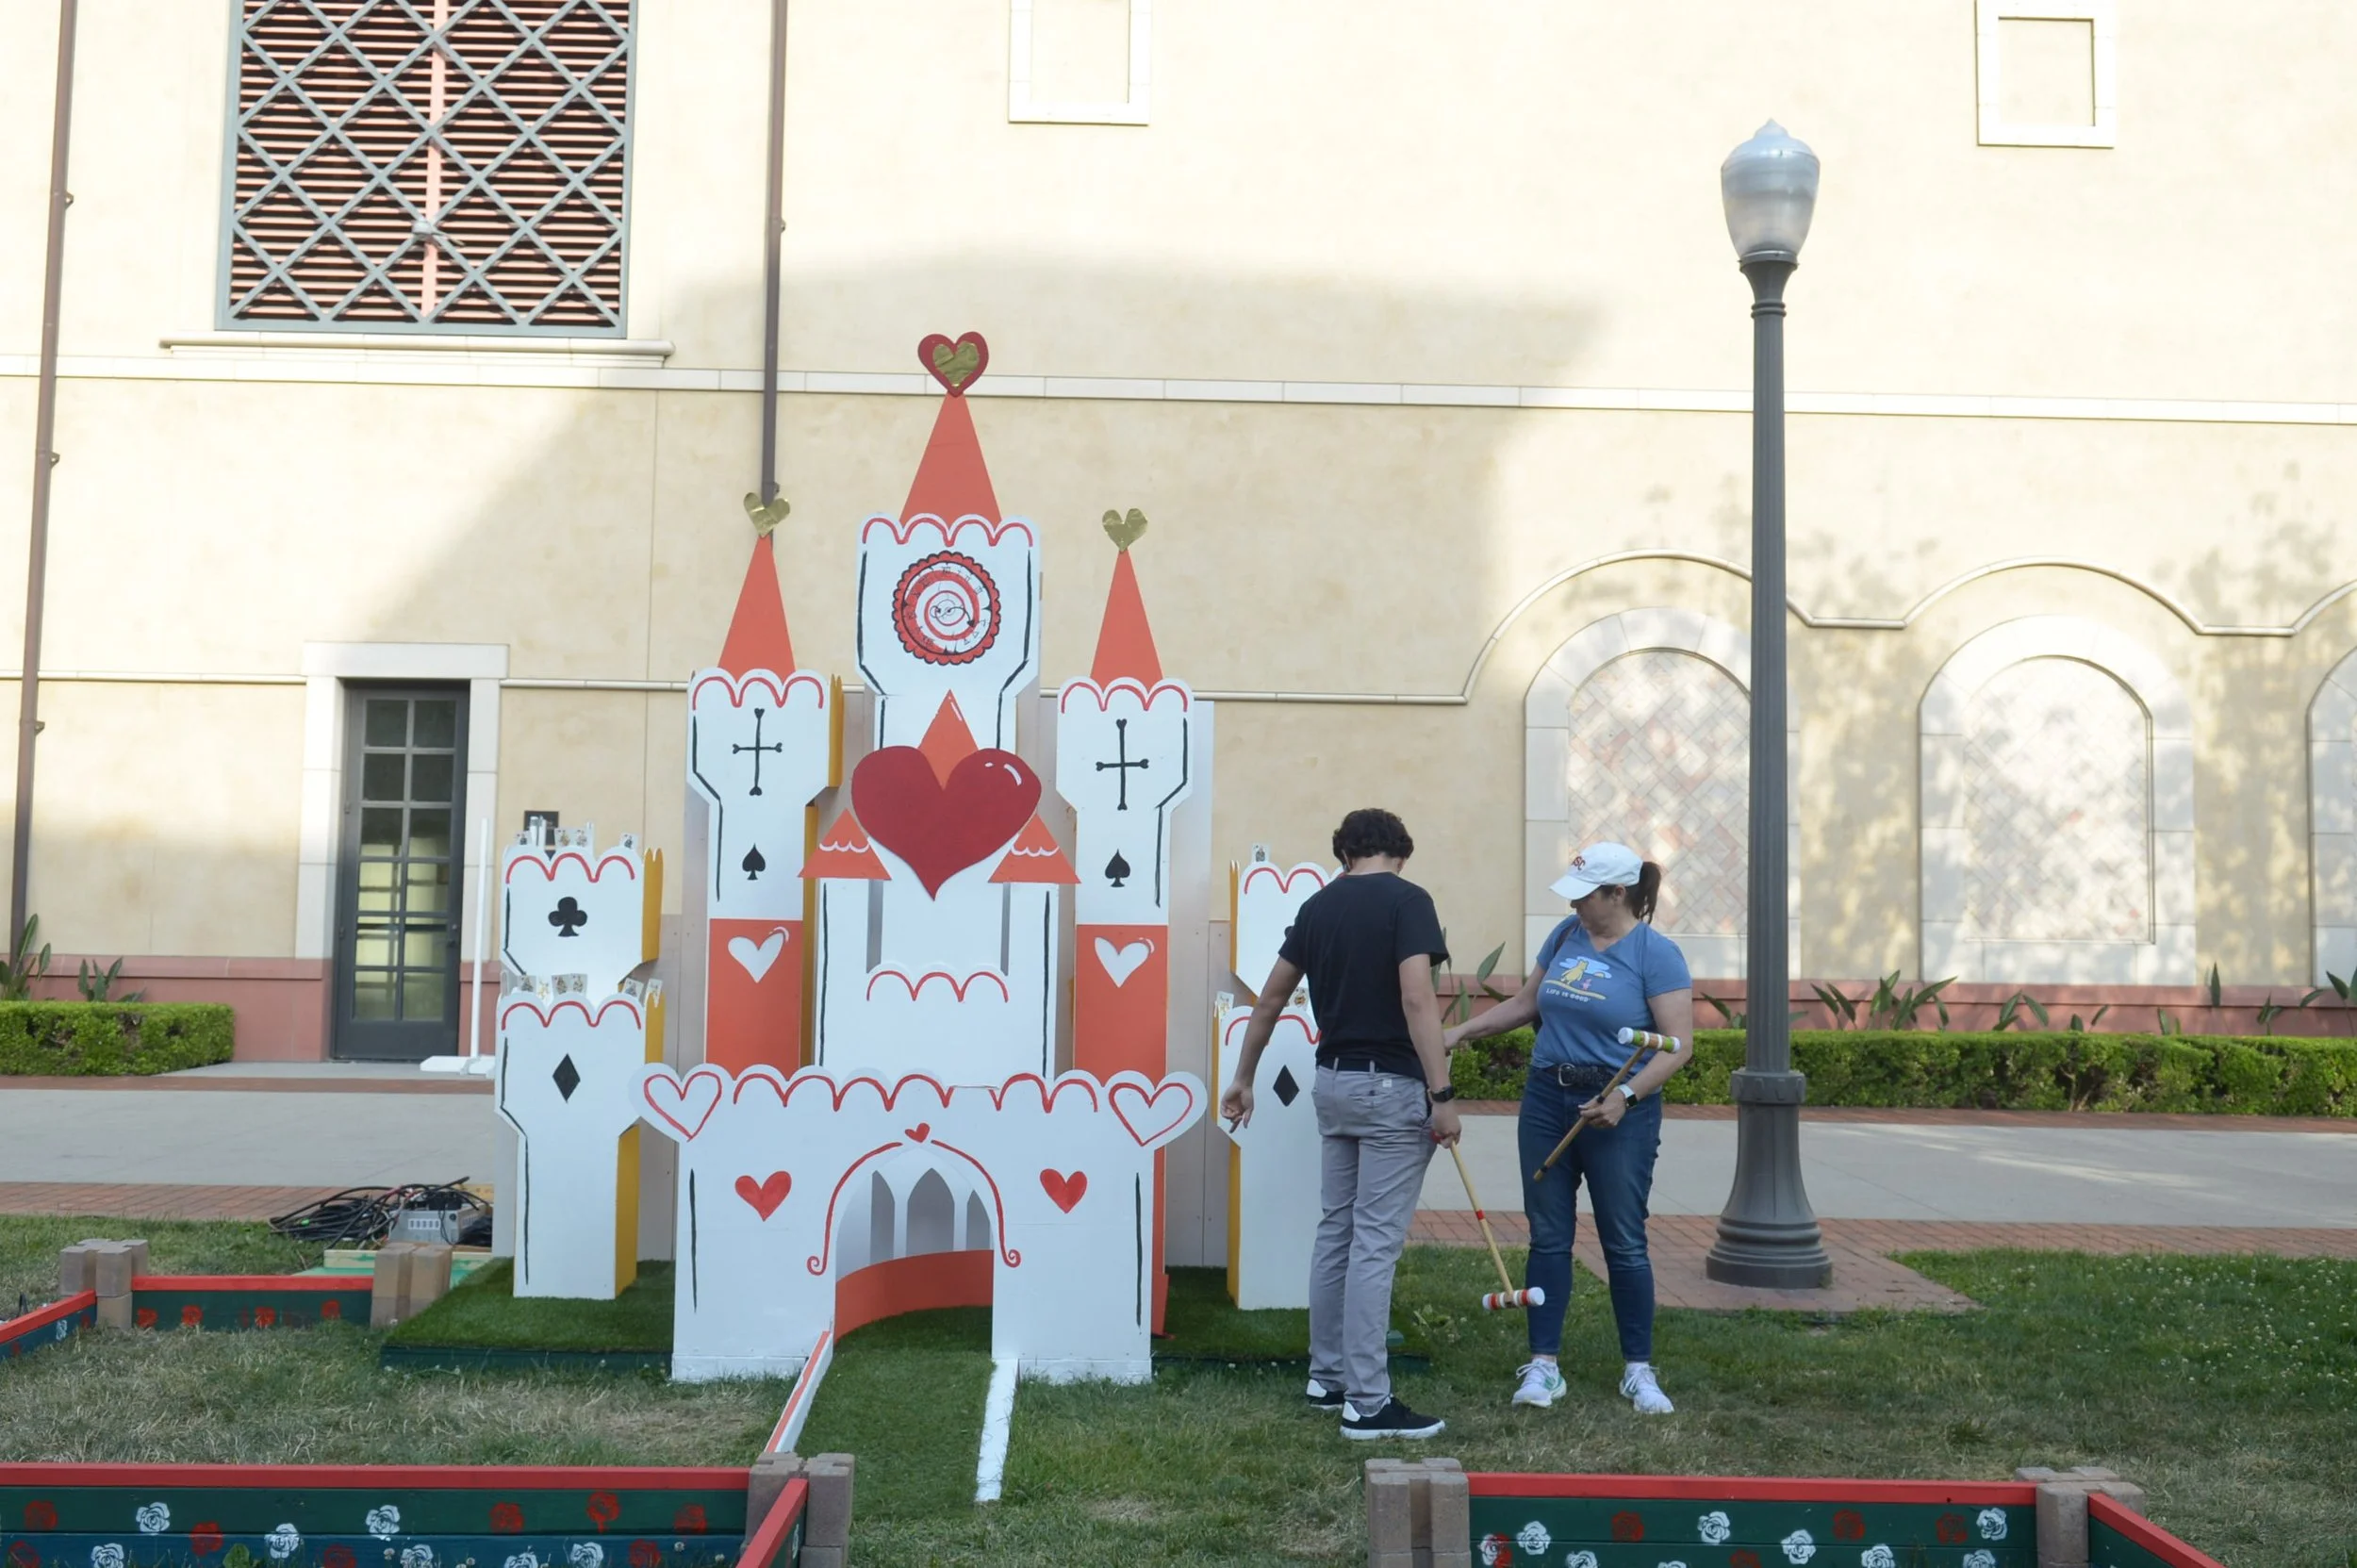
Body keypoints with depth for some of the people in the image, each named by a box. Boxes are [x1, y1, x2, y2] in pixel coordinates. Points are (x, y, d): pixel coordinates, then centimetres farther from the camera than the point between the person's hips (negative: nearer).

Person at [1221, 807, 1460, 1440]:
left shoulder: (1318, 905, 9)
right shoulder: (1407, 900, -10)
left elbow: (1270, 997, 14)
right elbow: (1416, 999, -21)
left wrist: (1242, 1078, 24)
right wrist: (1442, 1094, -20)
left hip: (1333, 1083, 7)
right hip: (1391, 1088, -7)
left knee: (1335, 1233, 16)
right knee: (1375, 1245, -5)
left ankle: (1328, 1377, 25)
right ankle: (1368, 1403, -2)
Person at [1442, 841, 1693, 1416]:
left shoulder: (1656, 954, -11)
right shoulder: (1566, 936, 6)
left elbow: (1679, 1044, -14)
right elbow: (1525, 1003, 18)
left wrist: (1626, 1096, -26)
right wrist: (1463, 1031, 9)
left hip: (1617, 1111, -5)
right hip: (1547, 1102, 5)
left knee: (1624, 1242, 4)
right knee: (1548, 1237, 7)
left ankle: (1638, 1370, 18)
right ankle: (1542, 1366, 14)